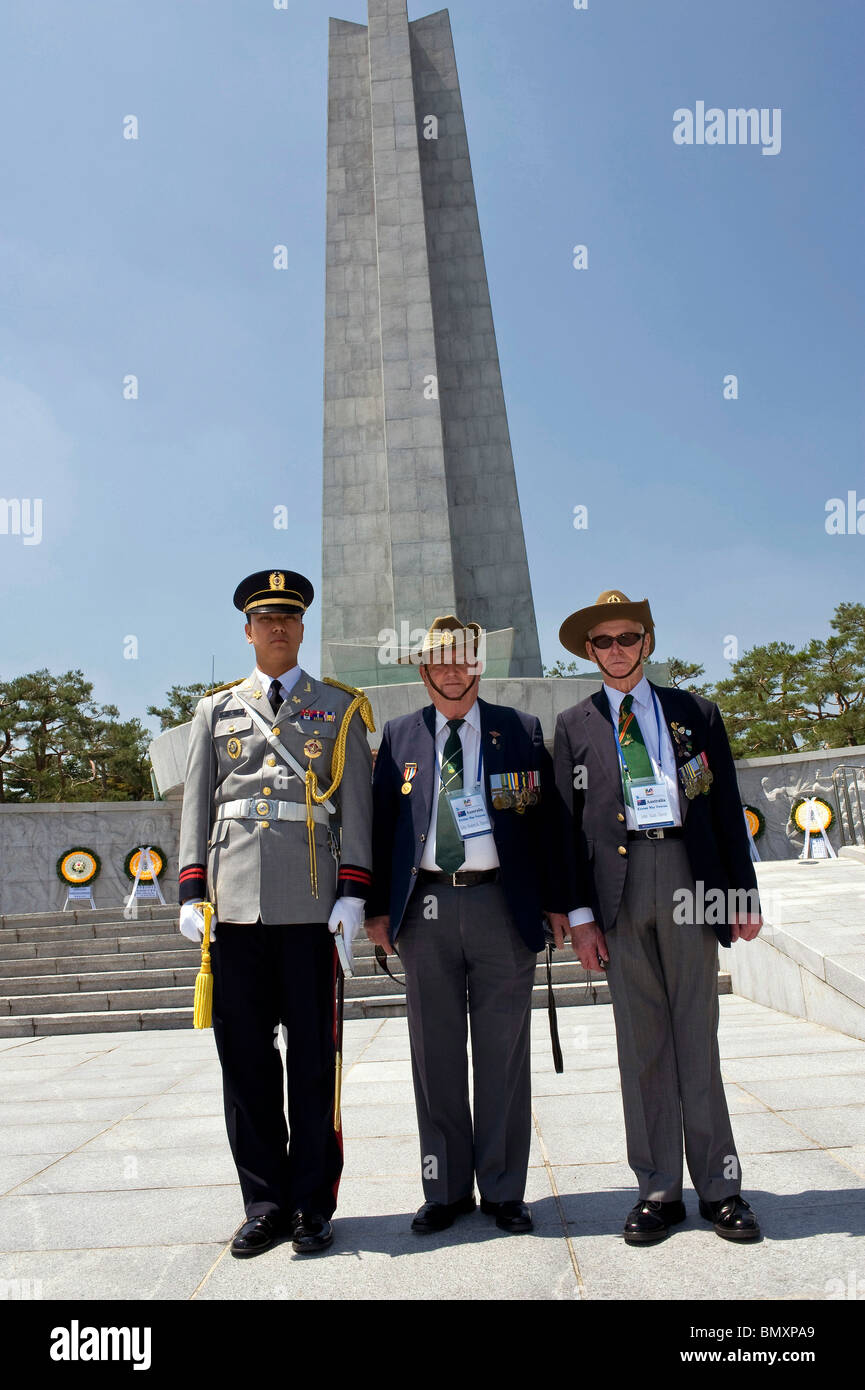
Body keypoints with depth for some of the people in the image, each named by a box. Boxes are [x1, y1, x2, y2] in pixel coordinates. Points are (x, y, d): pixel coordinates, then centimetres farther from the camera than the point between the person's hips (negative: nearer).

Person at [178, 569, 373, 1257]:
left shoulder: (341, 706, 10)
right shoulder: (216, 710, 16)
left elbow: (357, 806, 4)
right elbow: (197, 805, 11)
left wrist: (353, 891, -6)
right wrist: (192, 891, 2)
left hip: (312, 900, -2)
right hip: (234, 901, 2)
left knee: (312, 1055, 4)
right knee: (244, 1053, 6)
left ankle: (312, 1203, 18)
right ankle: (265, 1203, 20)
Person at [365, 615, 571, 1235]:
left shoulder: (521, 730, 7)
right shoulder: (399, 736, 10)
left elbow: (549, 819, 6)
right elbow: (380, 823, 9)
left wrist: (557, 901, 1)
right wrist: (379, 906, 3)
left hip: (502, 905, -1)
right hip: (426, 909, 1)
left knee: (503, 1052, 7)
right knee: (436, 1054, 9)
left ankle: (503, 1189, 23)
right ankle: (447, 1189, 24)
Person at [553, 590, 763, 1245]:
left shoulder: (696, 712, 12)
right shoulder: (575, 725, 11)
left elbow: (727, 808, 10)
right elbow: (568, 823, 7)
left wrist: (745, 892, 4)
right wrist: (580, 912, 0)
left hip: (688, 878, 0)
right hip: (618, 885, 0)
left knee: (697, 1033, 5)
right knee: (641, 1042, 6)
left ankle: (719, 1187, 18)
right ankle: (659, 1190, 17)